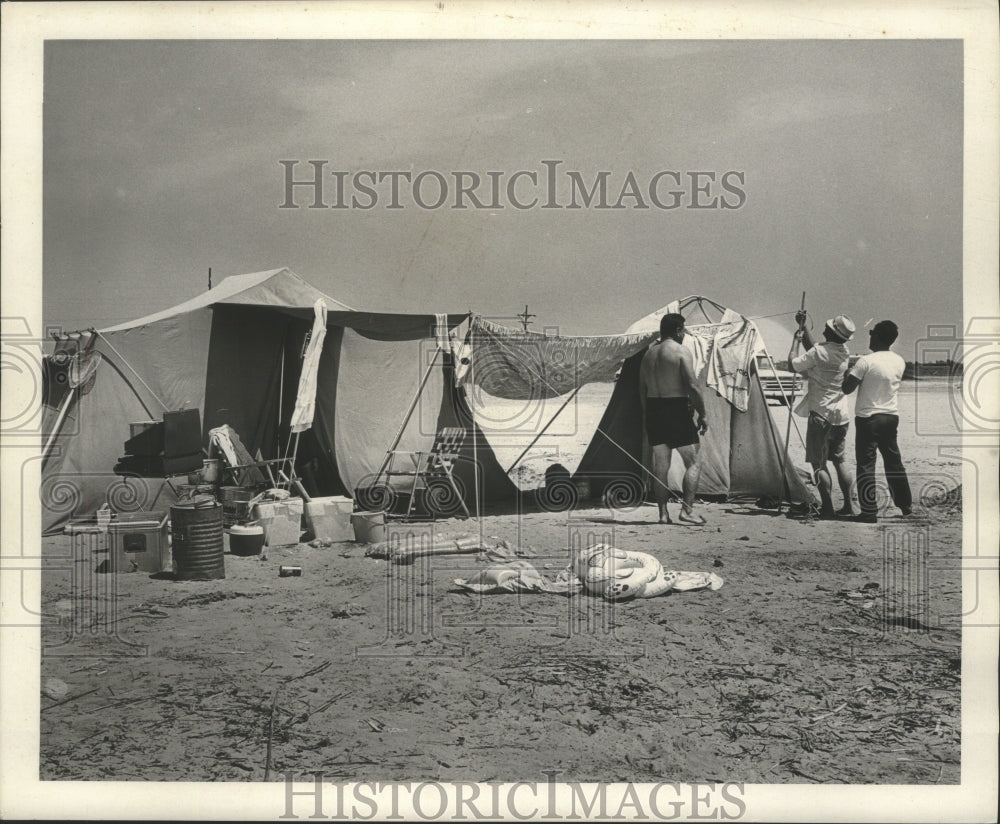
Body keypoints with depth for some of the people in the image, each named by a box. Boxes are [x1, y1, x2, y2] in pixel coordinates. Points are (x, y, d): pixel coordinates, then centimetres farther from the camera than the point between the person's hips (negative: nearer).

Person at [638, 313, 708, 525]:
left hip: (652, 410, 7)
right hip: (676, 410, -6)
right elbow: (691, 387, -13)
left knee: (660, 464, 10)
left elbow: (642, 390, 15)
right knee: (693, 463, 2)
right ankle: (687, 510, -6)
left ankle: (663, 513, 10)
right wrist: (702, 414, -6)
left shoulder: (648, 354, 14)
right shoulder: (681, 351, -7)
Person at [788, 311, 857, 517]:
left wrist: (793, 347, 14)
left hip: (820, 414, -7)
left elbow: (793, 366, -4)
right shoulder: (844, 352, 5)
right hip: (841, 415, 7)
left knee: (818, 463, -1)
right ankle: (848, 506, 18)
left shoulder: (818, 353, -17)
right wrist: (803, 328, 20)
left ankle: (827, 508, -4)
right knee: (839, 459, 16)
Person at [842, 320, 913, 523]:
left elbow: (847, 389, -14)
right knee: (893, 461, 19)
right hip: (891, 417, 6)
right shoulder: (900, 362, 4)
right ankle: (905, 504, 30)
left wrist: (848, 374, 5)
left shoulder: (866, 361, -15)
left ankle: (869, 512, -2)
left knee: (866, 464, -1)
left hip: (868, 417, -6)